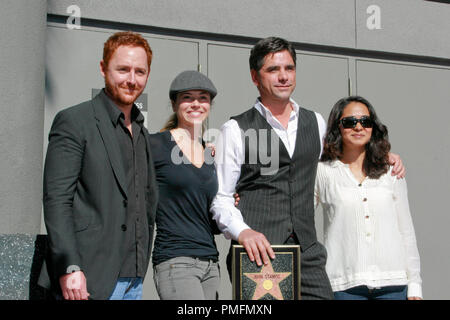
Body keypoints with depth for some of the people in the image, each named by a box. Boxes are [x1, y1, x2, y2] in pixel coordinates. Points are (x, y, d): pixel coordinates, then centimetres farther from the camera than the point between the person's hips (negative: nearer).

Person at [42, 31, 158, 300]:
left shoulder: (141, 132, 17)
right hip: (90, 278, -6)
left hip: (133, 278, 7)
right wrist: (70, 268, -19)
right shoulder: (74, 122, -5)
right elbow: (56, 201, -12)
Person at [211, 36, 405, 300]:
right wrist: (243, 232, -17)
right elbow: (220, 198, 1)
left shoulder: (316, 123, 16)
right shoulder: (236, 130, 3)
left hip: (307, 250, 3)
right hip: (258, 253, -3)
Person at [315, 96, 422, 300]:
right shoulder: (322, 172, 5)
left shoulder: (391, 173, 12)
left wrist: (414, 286, 9)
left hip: (392, 283, 2)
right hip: (345, 285, -2)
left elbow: (407, 232, 14)